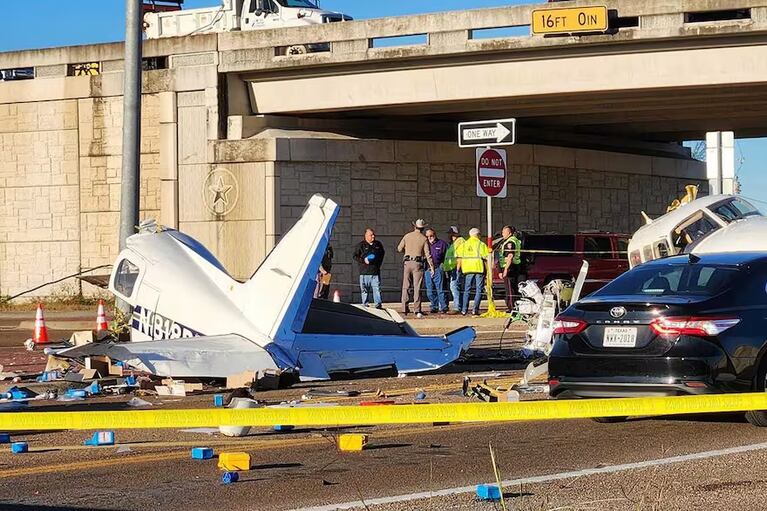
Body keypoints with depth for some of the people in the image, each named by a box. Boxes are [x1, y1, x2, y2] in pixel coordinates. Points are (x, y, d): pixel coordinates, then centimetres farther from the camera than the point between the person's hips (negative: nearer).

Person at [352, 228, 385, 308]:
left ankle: (378, 304, -3)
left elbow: (382, 253, 28)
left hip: (376, 271, 3)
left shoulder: (378, 244, 11)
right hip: (365, 271, -3)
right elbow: (355, 256, 2)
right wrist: (363, 260, -13)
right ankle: (365, 305, 8)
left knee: (377, 288, -3)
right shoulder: (361, 245, -1)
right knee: (365, 289, 2)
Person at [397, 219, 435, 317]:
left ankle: (404, 309, 7)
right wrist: (432, 266, -2)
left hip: (407, 262, 2)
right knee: (417, 287, -2)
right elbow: (428, 254, -6)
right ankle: (417, 310, -7)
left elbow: (399, 249, 10)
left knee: (406, 287, 9)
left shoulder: (407, 236, 4)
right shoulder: (424, 239, -3)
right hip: (418, 264, -2)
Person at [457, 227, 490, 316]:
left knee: (467, 290, 11)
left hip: (467, 269, 3)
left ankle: (464, 310, 6)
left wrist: (458, 269, 15)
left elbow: (459, 258, 7)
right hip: (479, 269, -3)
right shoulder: (481, 244, -2)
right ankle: (475, 309, -6)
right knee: (479, 290, 2)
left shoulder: (463, 245, 9)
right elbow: (485, 258, -5)